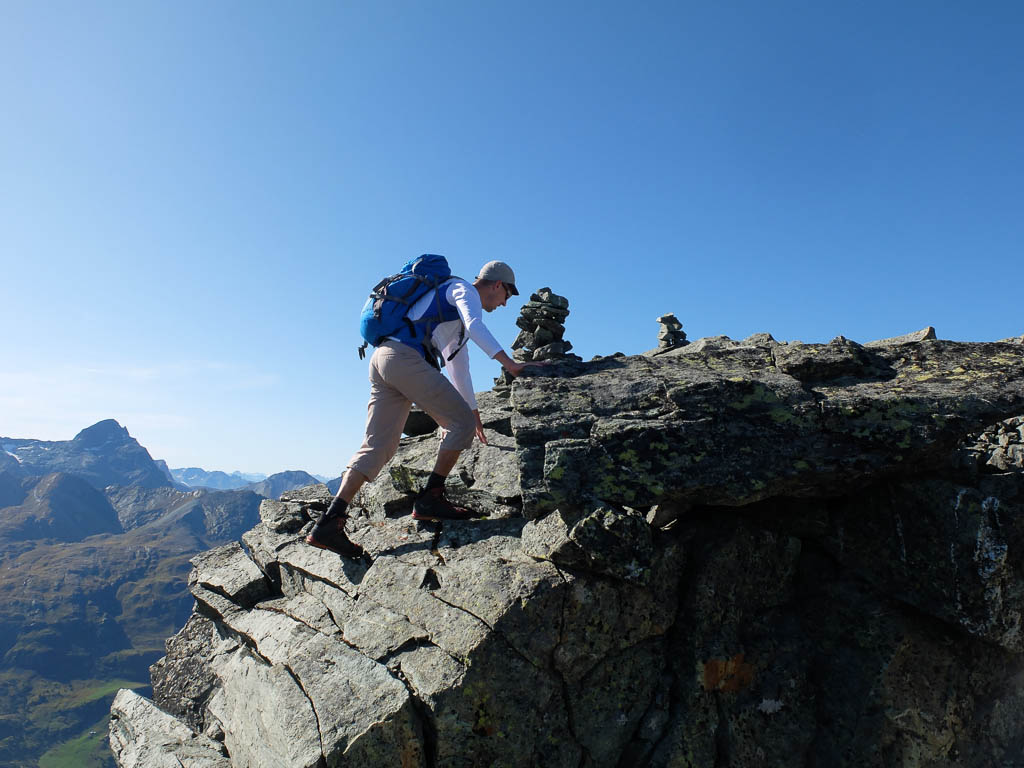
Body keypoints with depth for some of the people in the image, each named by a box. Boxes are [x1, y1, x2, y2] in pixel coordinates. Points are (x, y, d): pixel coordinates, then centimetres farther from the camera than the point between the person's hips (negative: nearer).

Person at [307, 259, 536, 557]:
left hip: (382, 360, 10)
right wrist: (509, 364, -24)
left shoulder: (456, 312, 36)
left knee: (378, 446, 1)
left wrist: (473, 412, 42)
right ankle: (430, 498, -1)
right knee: (461, 422, -3)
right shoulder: (464, 289, 8)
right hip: (405, 357, -10)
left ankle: (329, 523, -7)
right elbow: (475, 327, -16)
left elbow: (459, 367, 40)